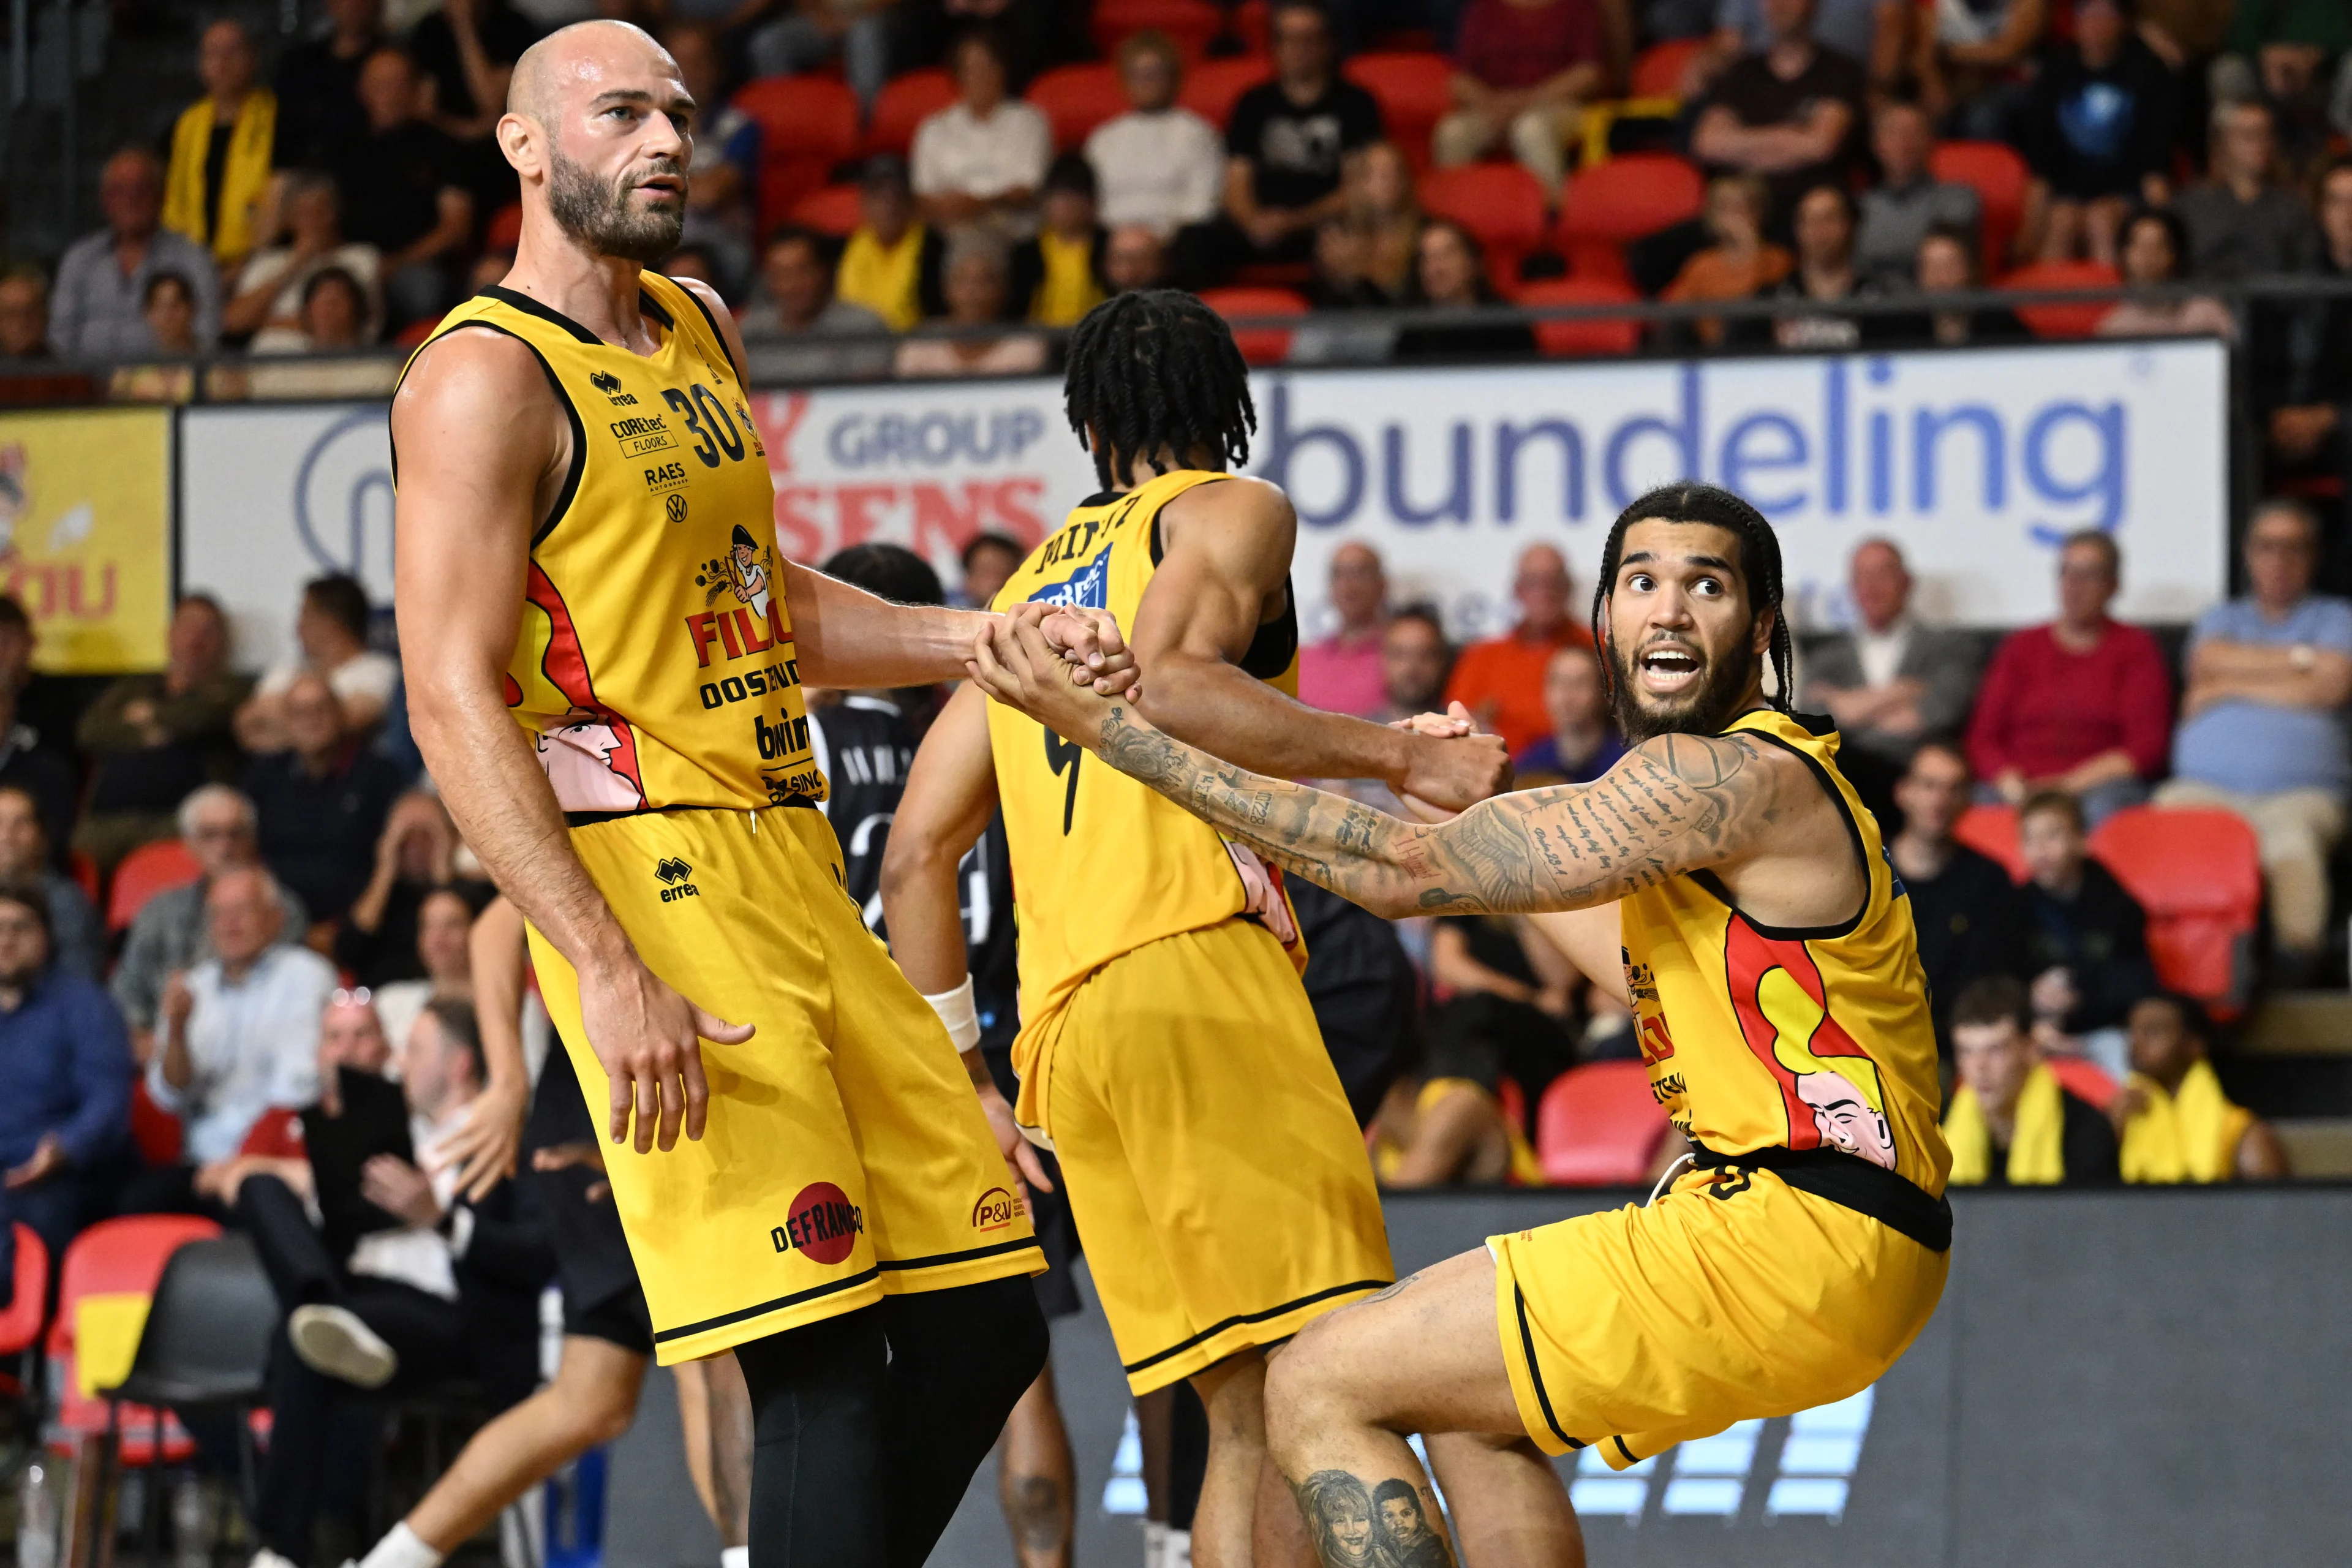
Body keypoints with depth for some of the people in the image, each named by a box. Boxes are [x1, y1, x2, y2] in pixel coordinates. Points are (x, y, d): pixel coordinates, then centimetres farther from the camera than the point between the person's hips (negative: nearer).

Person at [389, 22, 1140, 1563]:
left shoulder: (699, 335, 19)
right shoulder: (487, 378, -8)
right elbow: (454, 703, -15)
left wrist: (989, 640, 15)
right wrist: (607, 974, -23)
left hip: (796, 878, 9)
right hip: (654, 888, -9)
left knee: (985, 1322, 6)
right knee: (823, 1361, -15)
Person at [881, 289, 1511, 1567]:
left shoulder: (1031, 586, 29)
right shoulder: (1231, 513, 9)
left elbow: (917, 855, 25)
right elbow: (1163, 684, -14)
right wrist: (1402, 759, -13)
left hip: (1062, 1026, 7)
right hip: (1191, 963, -7)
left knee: (1250, 1414, 4)